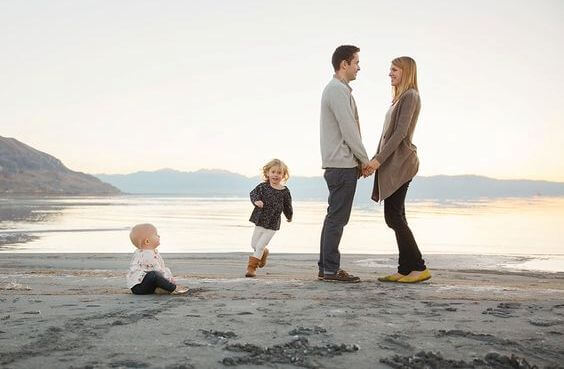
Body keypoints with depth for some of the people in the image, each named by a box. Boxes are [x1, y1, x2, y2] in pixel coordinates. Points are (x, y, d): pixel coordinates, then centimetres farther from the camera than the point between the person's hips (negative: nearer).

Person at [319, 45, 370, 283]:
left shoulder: (337, 90, 20)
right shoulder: (338, 91, -13)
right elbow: (349, 132, -17)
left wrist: (359, 161, 15)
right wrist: (365, 160, -8)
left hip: (339, 165, 10)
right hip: (343, 165, -10)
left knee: (335, 218, 12)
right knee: (337, 218, -7)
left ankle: (327, 267, 17)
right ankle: (330, 270, -3)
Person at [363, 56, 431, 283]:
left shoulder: (410, 96, -8)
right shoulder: (400, 98, 21)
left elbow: (400, 133, -18)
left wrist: (378, 160, -19)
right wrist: (375, 160, 13)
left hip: (400, 162, -10)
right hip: (392, 162, 10)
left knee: (394, 217, -11)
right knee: (395, 217, 7)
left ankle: (419, 268, -6)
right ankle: (406, 269, 9)